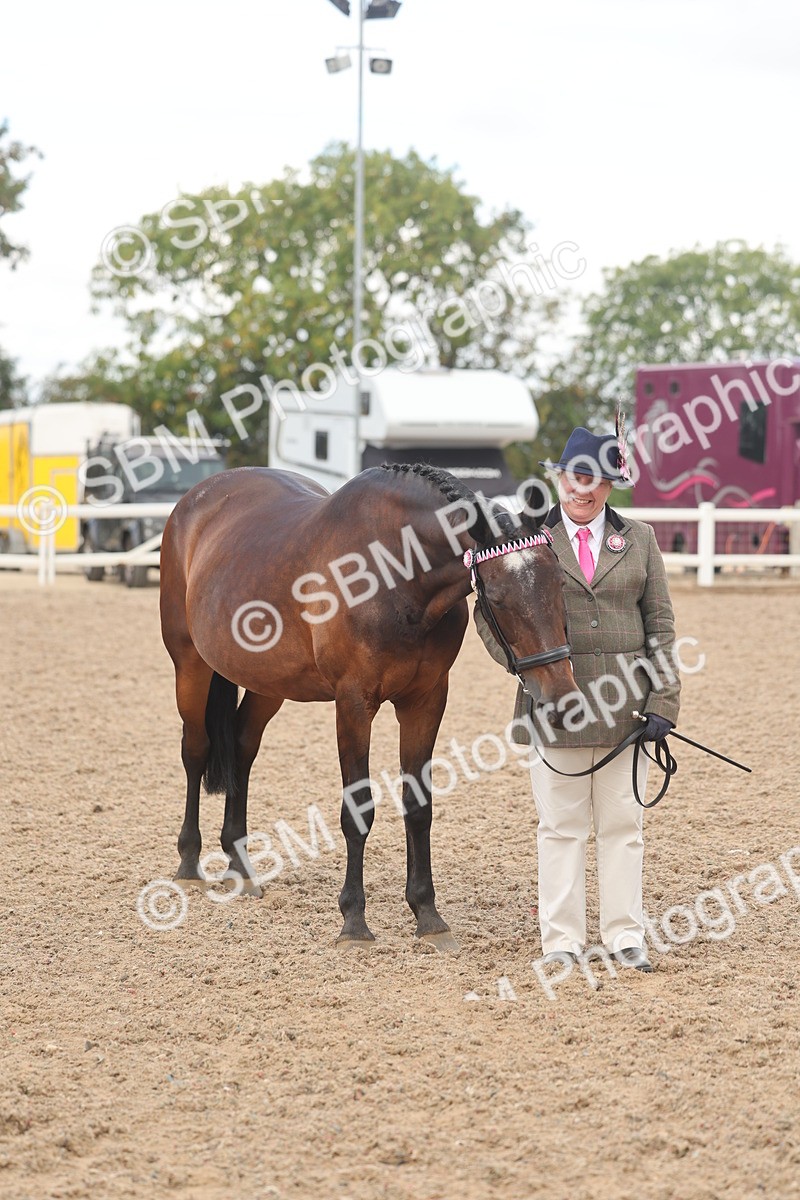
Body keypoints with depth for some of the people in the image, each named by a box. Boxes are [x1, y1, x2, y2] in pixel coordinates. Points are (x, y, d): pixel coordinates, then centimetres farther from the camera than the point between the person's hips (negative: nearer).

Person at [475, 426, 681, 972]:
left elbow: (662, 625, 6)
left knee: (623, 824, 7)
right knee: (561, 825, 5)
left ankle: (625, 936, 15)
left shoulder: (639, 539, 7)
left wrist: (662, 700, -2)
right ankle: (562, 939, 11)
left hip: (625, 701, 1)